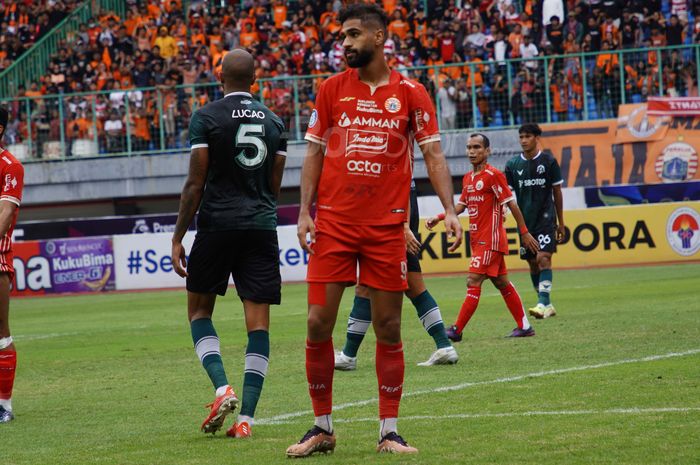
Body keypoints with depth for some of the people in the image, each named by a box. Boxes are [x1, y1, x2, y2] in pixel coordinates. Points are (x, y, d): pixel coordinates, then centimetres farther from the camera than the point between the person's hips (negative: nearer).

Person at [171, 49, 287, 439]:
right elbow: (275, 186, 14)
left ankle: (222, 387, -8)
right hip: (262, 228, 3)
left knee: (199, 309, 13)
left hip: (217, 223, -3)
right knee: (259, 322, 1)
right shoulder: (274, 122, 10)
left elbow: (196, 183, -6)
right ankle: (247, 416, -4)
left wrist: (179, 237, -1)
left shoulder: (206, 117, -3)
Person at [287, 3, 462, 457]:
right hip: (334, 223, 1)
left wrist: (449, 209, -12)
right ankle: (323, 428, 9)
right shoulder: (331, 89, 6)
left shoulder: (410, 93, 2)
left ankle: (389, 432, 10)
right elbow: (315, 153, 10)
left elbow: (433, 153, 0)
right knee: (319, 323, -3)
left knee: (389, 328, 2)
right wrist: (305, 212, 0)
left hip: (387, 226, -1)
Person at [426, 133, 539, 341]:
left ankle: (457, 331, -12)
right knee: (501, 282, 13)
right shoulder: (468, 178, 13)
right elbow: (461, 206, 19)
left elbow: (511, 203, -10)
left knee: (473, 282, -11)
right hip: (477, 238, 9)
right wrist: (438, 218, 5)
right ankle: (524, 326, 19)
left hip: (490, 239, -9)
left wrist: (524, 232, -9)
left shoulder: (493, 175, -11)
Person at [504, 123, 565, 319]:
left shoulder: (548, 161, -1)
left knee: (543, 258, -17)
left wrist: (561, 222, 8)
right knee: (533, 264, 6)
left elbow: (557, 192, 6)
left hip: (545, 218, -4)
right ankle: (546, 305, 15)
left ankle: (544, 303, -23)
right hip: (525, 221, 4)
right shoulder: (513, 165, 5)